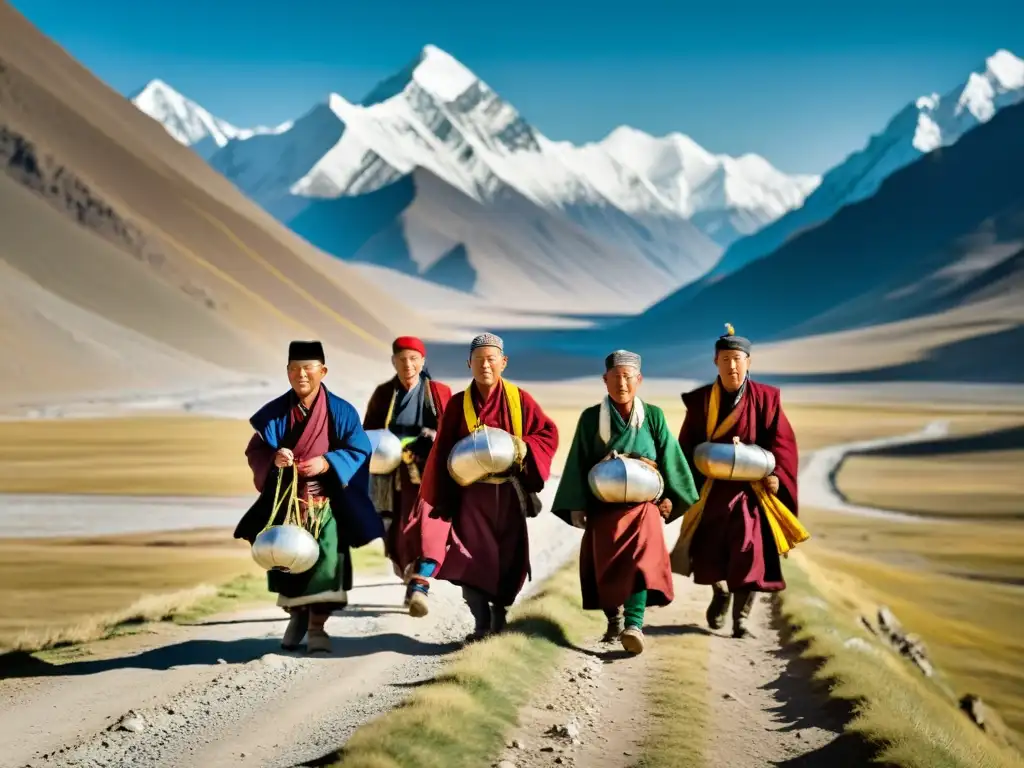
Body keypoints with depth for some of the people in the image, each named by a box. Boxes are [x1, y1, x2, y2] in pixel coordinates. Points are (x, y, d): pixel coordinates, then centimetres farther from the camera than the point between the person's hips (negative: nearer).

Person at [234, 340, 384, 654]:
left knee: (326, 559, -9)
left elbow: (358, 451, -5)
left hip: (326, 500, -2)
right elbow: (254, 450, -1)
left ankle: (317, 626, 1)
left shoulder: (341, 411, -4)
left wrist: (326, 463, -21)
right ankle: (296, 615, 31)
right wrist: (273, 458, -23)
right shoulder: (275, 412, 0)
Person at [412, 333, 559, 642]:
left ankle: (499, 617, 25)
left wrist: (525, 448, -15)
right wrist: (440, 499, -2)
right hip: (472, 492, 0)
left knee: (509, 558, 6)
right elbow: (443, 452, 2)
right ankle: (481, 625, -3)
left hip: (509, 492, 1)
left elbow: (549, 433, 5)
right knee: (472, 558, -9)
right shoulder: (458, 404, 1)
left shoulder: (519, 399, 0)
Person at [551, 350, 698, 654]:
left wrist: (669, 496, 1)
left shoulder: (653, 416, 4)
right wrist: (577, 506, -1)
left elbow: (669, 457, 7)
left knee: (642, 561, -19)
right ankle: (614, 620, 23)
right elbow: (579, 464, 3)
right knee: (605, 567, 3)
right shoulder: (590, 418, 2)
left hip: (642, 505, -1)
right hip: (603, 507, 1)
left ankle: (634, 624, -30)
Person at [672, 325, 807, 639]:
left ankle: (741, 617, 0)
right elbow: (687, 445, 5)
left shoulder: (765, 397, -1)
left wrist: (776, 474, -16)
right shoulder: (700, 400, 2)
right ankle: (720, 590, 37)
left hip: (751, 486, -2)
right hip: (712, 488, 2)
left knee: (748, 550, -10)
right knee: (707, 549, 5)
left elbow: (781, 440, -2)